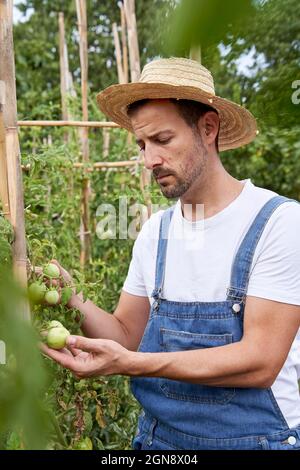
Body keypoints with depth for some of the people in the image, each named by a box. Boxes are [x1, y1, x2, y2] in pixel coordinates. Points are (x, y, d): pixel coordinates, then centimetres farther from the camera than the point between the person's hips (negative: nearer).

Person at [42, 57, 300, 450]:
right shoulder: (155, 233, 1)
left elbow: (260, 362, -22)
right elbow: (127, 335, 4)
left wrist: (128, 363, -30)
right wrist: (73, 301, -14)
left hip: (253, 437, -4)